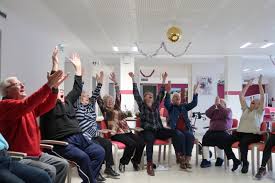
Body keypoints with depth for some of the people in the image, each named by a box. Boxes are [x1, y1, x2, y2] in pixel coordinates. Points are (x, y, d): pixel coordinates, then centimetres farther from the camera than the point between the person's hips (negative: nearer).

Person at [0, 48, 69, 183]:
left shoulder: (28, 107, 15)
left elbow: (47, 106, 10)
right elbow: (26, 105, -29)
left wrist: (54, 87, -5)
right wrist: (48, 85, -32)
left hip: (36, 153, 9)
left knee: (63, 164, 2)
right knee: (49, 170, -24)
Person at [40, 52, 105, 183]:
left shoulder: (68, 101, 24)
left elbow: (77, 89, 24)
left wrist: (78, 67, 24)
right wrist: (55, 63, -13)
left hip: (78, 137, 8)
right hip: (62, 142, -7)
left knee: (100, 152, -10)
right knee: (83, 157, -30)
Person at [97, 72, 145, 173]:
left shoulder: (117, 107, 21)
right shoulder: (105, 111, 8)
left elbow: (118, 96, 16)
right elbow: (99, 99, -2)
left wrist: (115, 82, 10)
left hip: (126, 131, 6)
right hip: (116, 133, -6)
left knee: (141, 142, -16)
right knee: (132, 143, -28)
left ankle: (135, 160, 7)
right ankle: (122, 162, -7)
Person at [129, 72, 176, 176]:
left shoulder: (156, 104, 17)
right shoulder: (142, 105, 6)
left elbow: (161, 94, 18)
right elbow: (136, 93, 0)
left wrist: (164, 80, 18)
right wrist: (133, 79, -4)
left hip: (158, 130, 5)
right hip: (147, 130, -5)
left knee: (174, 132, -18)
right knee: (150, 140, -39)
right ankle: (149, 165, -39)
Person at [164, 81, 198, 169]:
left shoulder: (184, 106, 23)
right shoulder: (170, 107, 12)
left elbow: (194, 103, 11)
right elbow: (166, 103, -10)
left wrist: (195, 92, 0)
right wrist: (168, 91, -23)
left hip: (185, 128, 3)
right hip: (175, 129, -3)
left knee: (190, 136, -28)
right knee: (180, 136, -34)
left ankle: (187, 159, -28)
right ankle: (181, 159, -26)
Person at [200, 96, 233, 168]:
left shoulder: (228, 110, 13)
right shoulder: (214, 111, 20)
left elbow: (226, 114, -12)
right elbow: (207, 113, 0)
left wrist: (218, 104, -10)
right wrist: (214, 105, -5)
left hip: (223, 131, -3)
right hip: (212, 130, 4)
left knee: (218, 139, -33)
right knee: (205, 138, -24)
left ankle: (220, 159, -8)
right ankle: (206, 160, -22)